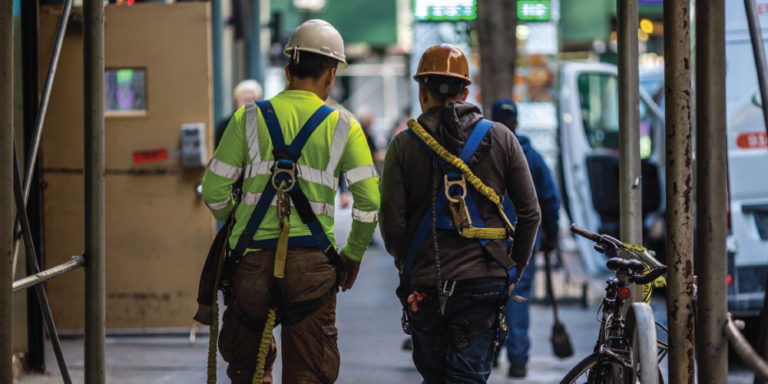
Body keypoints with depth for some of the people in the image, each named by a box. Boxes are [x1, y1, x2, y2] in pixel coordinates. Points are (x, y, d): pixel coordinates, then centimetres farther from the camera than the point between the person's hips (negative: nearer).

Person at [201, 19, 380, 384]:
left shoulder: (250, 118, 5)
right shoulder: (343, 126, 3)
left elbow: (214, 192, 4)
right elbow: (369, 202, -1)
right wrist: (353, 254, 15)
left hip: (251, 261, 1)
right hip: (311, 264, -1)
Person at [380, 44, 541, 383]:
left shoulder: (405, 145, -1)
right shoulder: (500, 138, 3)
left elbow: (392, 222, -4)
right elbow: (529, 212, 4)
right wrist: (514, 269, 16)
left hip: (424, 288, 0)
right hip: (483, 285, 0)